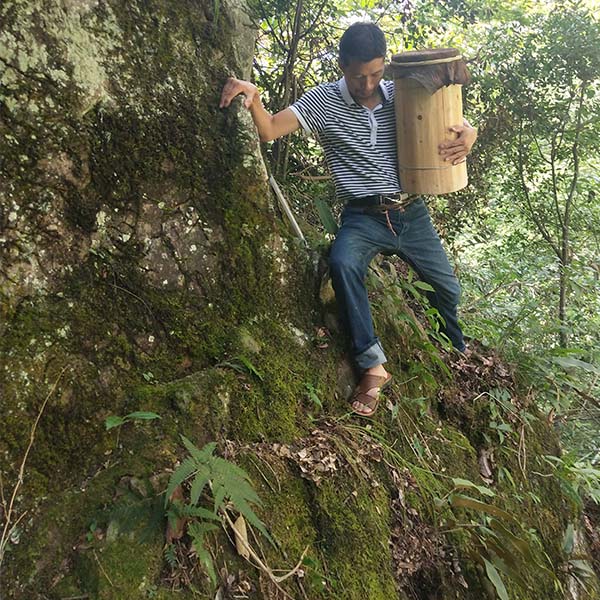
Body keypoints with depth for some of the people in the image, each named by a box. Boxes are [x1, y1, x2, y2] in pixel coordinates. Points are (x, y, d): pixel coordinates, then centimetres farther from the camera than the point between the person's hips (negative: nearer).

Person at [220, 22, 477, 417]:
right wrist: (253, 97, -31)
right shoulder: (322, 101, -2)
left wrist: (468, 134, -12)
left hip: (411, 212, 3)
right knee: (343, 263, -35)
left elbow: (451, 122, 12)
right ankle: (374, 366, -24)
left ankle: (467, 357, 42)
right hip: (364, 218, -3)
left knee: (447, 289, 12)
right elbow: (269, 130, -11)